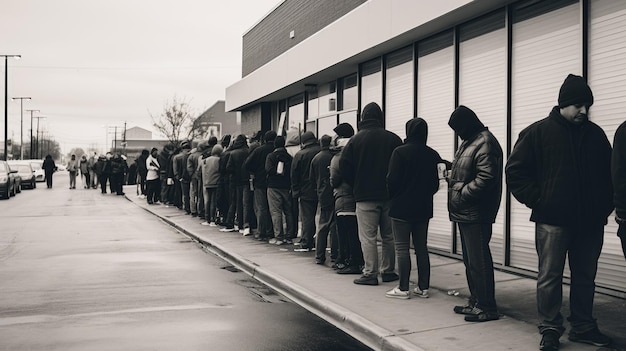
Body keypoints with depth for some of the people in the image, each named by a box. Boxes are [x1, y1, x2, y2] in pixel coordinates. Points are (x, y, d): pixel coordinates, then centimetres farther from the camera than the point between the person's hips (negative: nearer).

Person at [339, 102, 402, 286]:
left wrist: (356, 185, 9)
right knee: (389, 236, 13)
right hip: (389, 195, 3)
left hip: (365, 196, -3)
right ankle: (388, 271, 19)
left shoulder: (356, 140, -4)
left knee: (368, 236, 1)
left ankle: (370, 273, 1)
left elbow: (344, 167, -5)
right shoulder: (393, 139, 0)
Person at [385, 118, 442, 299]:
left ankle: (403, 288, 1)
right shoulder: (432, 155, 5)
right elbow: (435, 183, 9)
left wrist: (392, 198, 5)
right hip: (423, 208, 6)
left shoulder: (400, 152, -12)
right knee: (421, 247, 11)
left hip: (401, 208, -5)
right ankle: (423, 287, 14)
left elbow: (392, 180, -12)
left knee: (402, 248, -1)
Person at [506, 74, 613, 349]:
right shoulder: (538, 132, -3)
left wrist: (605, 205, 4)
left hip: (591, 221, 4)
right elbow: (515, 172, -3)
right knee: (550, 277, 2)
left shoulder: (595, 134, 8)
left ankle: (583, 327, 24)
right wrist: (537, 201, -10)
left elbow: (609, 173, 16)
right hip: (553, 220, -4)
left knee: (585, 277, 12)